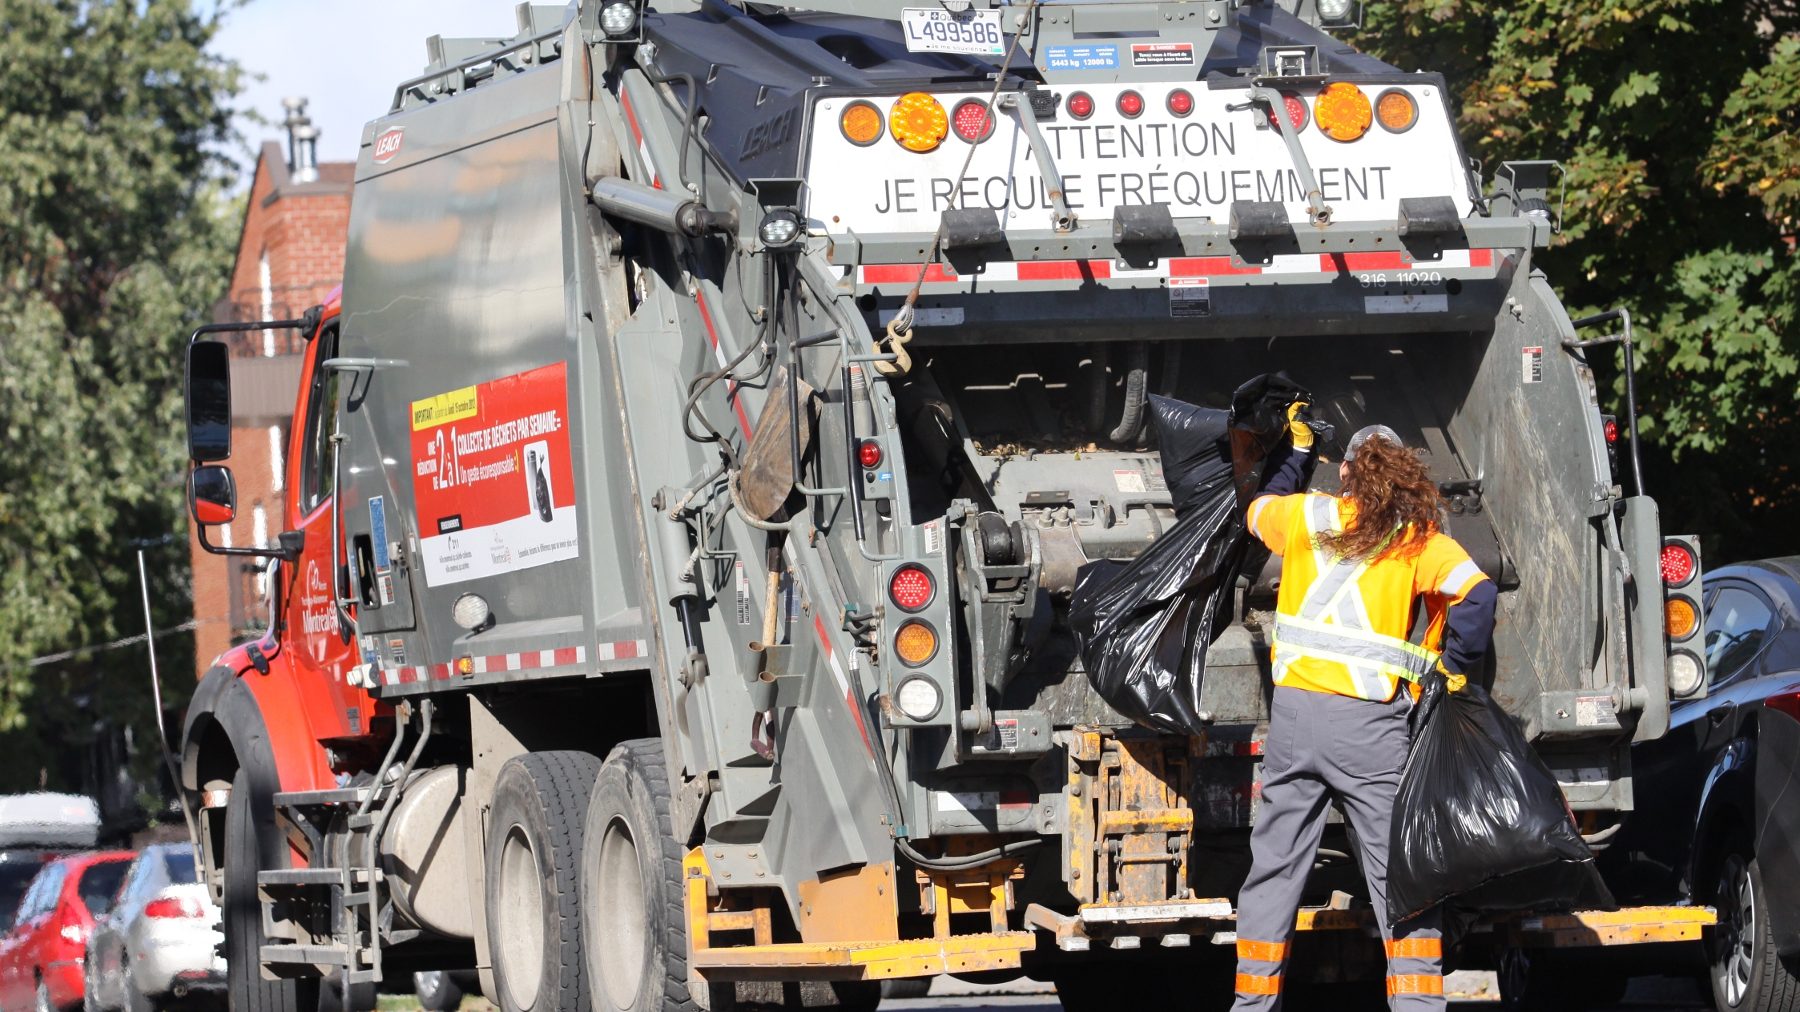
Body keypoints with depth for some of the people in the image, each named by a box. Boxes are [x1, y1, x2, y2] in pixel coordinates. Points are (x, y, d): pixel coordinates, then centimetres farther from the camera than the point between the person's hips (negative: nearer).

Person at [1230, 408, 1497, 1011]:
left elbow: (1260, 510, 31)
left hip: (1294, 711, 2)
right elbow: (1476, 593, -13)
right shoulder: (1416, 538, 1)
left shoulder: (1306, 516, 8)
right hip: (1369, 724, -2)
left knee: (1274, 868, 11)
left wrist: (1297, 454, 45)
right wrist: (1457, 666, 0)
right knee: (1397, 879, 2)